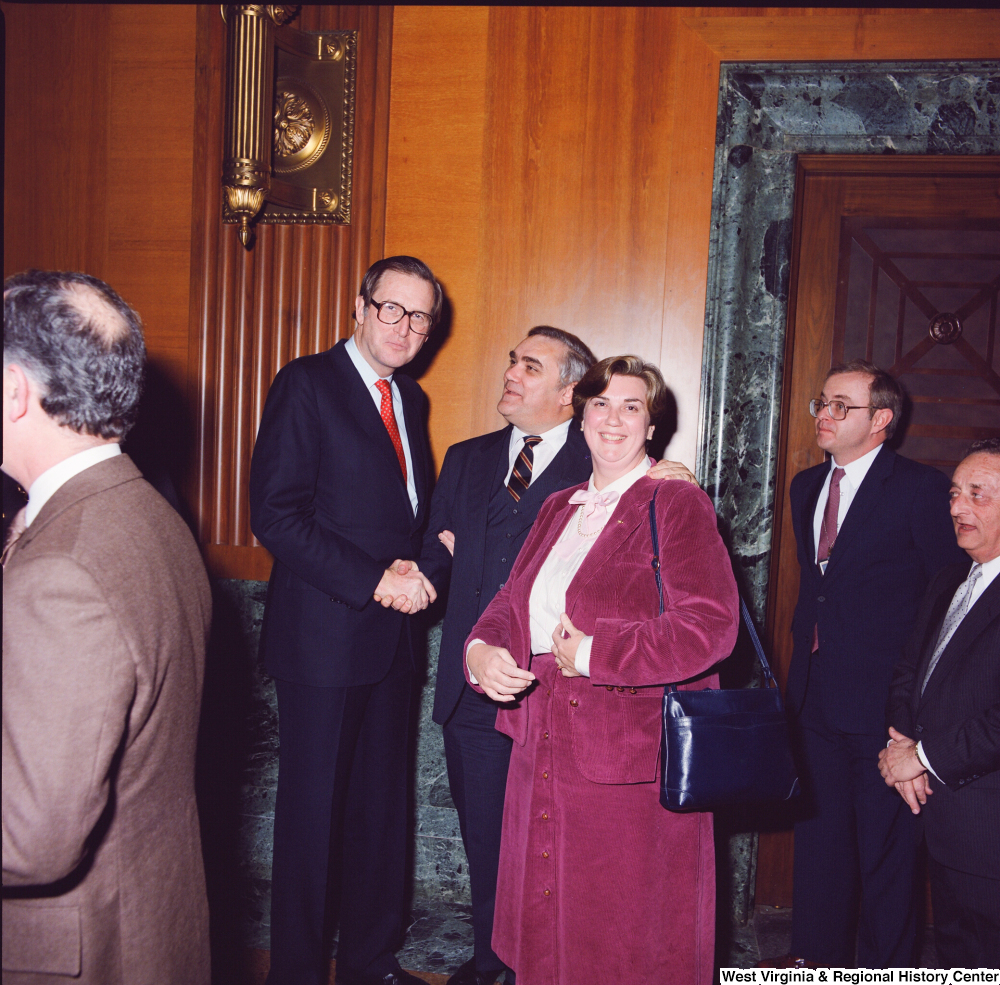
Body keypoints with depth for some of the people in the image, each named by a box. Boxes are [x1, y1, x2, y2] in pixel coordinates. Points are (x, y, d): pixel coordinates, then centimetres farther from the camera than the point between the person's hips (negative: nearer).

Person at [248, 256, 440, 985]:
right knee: (313, 809, 4)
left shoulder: (411, 399, 14)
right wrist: (375, 581, -18)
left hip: (391, 632, 7)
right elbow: (275, 514, -16)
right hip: (324, 633, -7)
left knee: (382, 807, 15)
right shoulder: (307, 384, -8)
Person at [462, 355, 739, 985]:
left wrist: (593, 654, -18)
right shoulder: (559, 509, 14)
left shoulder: (678, 506, -8)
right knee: (544, 929, 17)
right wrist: (481, 650, -9)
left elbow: (711, 625, -20)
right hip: (543, 755, 7)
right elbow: (512, 603, 14)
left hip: (629, 762, -6)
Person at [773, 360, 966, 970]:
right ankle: (817, 954, 35)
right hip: (816, 694, 7)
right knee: (818, 834, 18)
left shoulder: (922, 489, -11)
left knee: (885, 848, 7)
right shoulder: (807, 486, 11)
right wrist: (807, 651, 12)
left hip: (883, 701, -6)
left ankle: (883, 967, 25)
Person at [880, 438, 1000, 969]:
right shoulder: (949, 581, 12)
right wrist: (902, 743, -2)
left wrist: (926, 756, -17)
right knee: (953, 952, 21)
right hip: (943, 823, 8)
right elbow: (908, 670, 15)